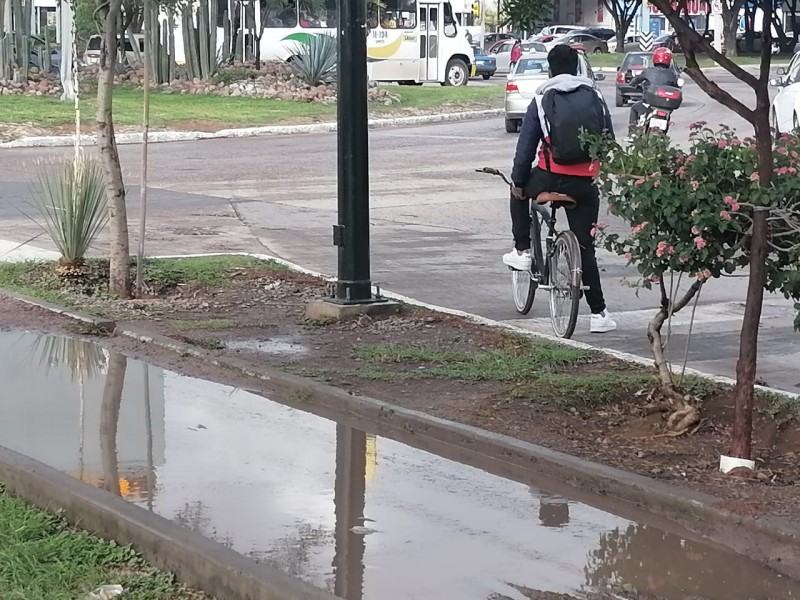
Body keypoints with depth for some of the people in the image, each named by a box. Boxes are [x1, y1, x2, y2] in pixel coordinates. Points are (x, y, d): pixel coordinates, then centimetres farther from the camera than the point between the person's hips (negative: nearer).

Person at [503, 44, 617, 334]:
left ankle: (522, 251, 27)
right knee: (585, 247, 6)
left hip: (551, 177, -1)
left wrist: (518, 180, 8)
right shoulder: (595, 97, 7)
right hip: (586, 183, 2)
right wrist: (607, 173, 25)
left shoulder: (542, 99, 1)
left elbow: (526, 144, -1)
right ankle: (598, 313, 3)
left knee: (519, 192, 33)